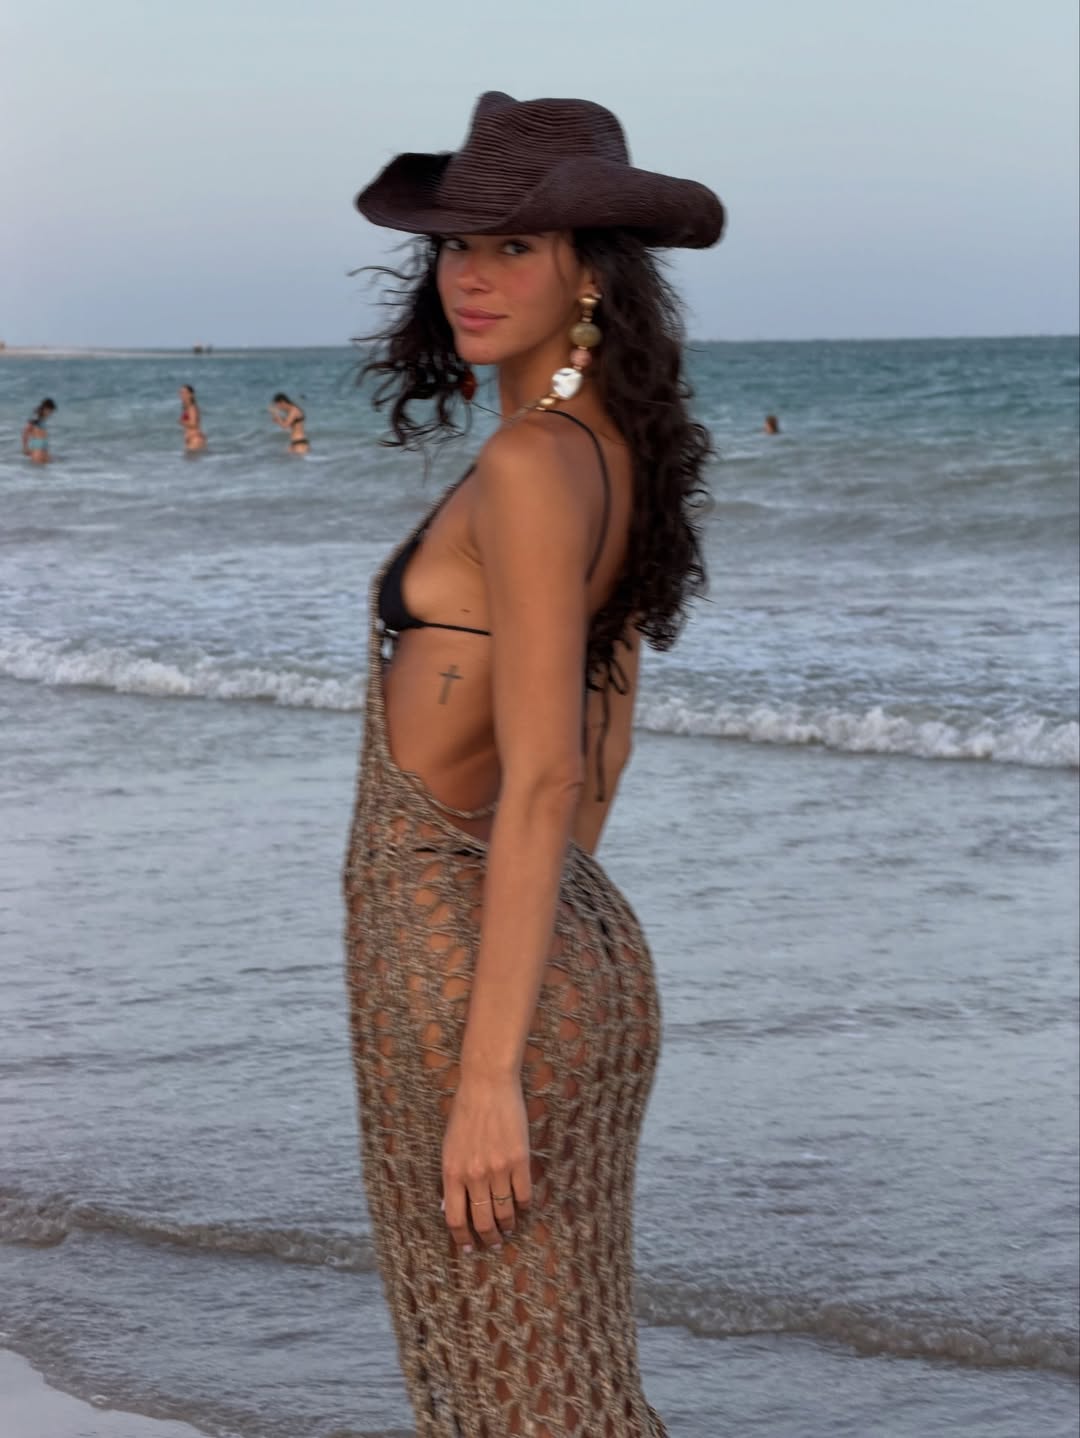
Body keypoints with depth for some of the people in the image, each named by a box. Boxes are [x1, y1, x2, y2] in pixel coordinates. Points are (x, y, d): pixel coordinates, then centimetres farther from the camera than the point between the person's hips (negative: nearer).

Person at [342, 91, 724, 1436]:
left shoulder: (530, 466, -19)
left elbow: (543, 780, -23)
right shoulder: (620, 453, 9)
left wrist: (489, 1076, -23)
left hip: (462, 961, -9)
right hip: (586, 954, 9)